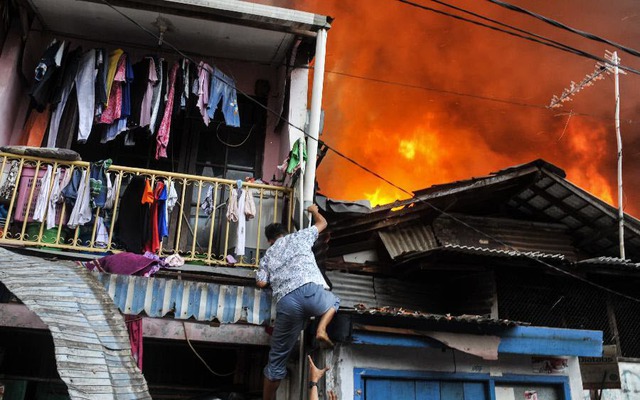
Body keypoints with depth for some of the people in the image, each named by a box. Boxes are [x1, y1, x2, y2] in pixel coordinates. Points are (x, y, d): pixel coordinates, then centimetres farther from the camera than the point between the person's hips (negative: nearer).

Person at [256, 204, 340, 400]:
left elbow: (261, 283, 19)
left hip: (286, 303, 1)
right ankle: (321, 329, 7)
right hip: (310, 290, -1)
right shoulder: (298, 236, 27)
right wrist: (314, 210, 61)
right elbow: (322, 223, 40)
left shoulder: (268, 254, 29)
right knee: (334, 301, 35)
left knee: (277, 359, 15)